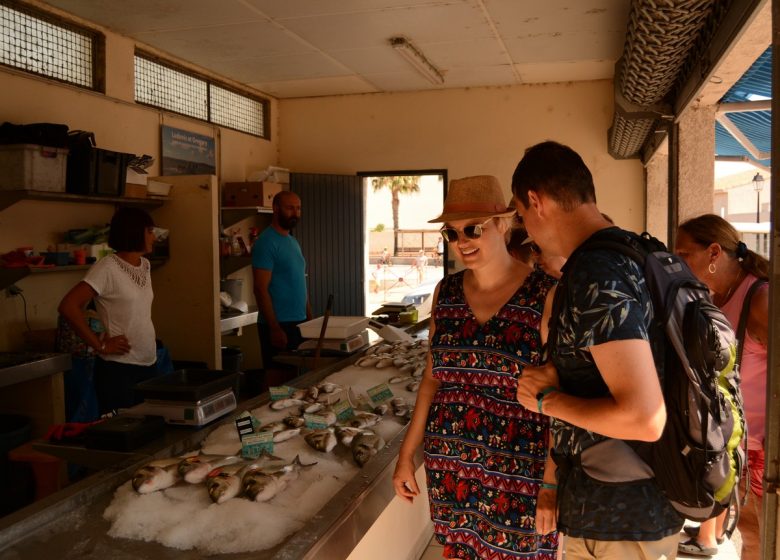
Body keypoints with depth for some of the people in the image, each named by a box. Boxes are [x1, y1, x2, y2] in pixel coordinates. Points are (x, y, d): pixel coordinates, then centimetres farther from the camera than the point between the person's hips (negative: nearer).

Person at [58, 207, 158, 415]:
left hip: (149, 365, 7)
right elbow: (68, 306, -19)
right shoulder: (107, 267, -14)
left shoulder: (145, 265, 9)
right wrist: (100, 346, -16)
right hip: (118, 368, -7)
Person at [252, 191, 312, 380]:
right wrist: (274, 328, -20)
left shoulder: (293, 241, 14)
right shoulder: (266, 242, -12)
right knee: (278, 380, 0)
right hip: (278, 325, -8)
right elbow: (260, 289, -17)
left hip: (300, 323, 8)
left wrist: (309, 318, 14)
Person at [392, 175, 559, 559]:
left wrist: (552, 481, -14)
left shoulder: (545, 295, -12)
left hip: (520, 471, -4)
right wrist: (406, 454, 9)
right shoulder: (446, 293, 2)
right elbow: (432, 379, 8)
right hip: (449, 464, 4)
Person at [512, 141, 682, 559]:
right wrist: (563, 380, 4)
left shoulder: (595, 275, -24)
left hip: (618, 518, -9)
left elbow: (645, 418, -30)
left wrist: (547, 399, -16)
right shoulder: (632, 253, 5)